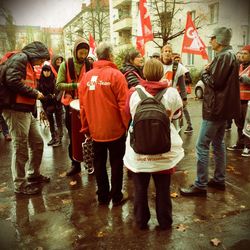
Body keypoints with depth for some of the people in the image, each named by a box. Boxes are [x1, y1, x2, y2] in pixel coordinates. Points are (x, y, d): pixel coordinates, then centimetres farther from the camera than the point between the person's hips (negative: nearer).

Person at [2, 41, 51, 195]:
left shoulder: (29, 64, 22)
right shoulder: (20, 58, -8)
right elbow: (13, 81, -21)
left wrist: (36, 95, 4)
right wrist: (35, 93, -13)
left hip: (27, 111, 10)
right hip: (16, 110, -10)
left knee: (37, 143, 15)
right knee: (20, 148, -1)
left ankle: (34, 175, 32)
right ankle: (20, 184, 13)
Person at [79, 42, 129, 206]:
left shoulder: (87, 76, 1)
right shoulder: (116, 74, -12)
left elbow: (83, 105, 3)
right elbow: (123, 104, -14)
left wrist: (86, 128, 12)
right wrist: (126, 124, -1)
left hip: (95, 130, 4)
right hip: (115, 129, -4)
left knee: (99, 163, 16)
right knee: (116, 162, 11)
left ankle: (103, 196, 27)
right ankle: (117, 196, 21)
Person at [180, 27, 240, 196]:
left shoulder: (223, 56, -16)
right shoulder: (230, 55, 17)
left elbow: (214, 82, -21)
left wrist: (204, 73, -4)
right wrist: (209, 72, 5)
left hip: (216, 108, -11)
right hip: (223, 107, 11)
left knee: (202, 146, -7)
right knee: (218, 144, 16)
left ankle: (200, 186, -1)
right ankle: (219, 180, 26)